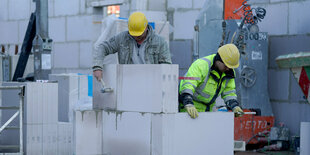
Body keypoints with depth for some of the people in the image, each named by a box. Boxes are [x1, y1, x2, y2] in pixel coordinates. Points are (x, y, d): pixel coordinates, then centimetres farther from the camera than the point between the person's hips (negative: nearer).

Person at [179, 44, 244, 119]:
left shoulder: (229, 72, -2)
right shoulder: (201, 65, -26)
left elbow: (229, 92, 7)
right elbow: (187, 85, -36)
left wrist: (235, 106, -11)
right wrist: (189, 105, -49)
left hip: (208, 108, 7)